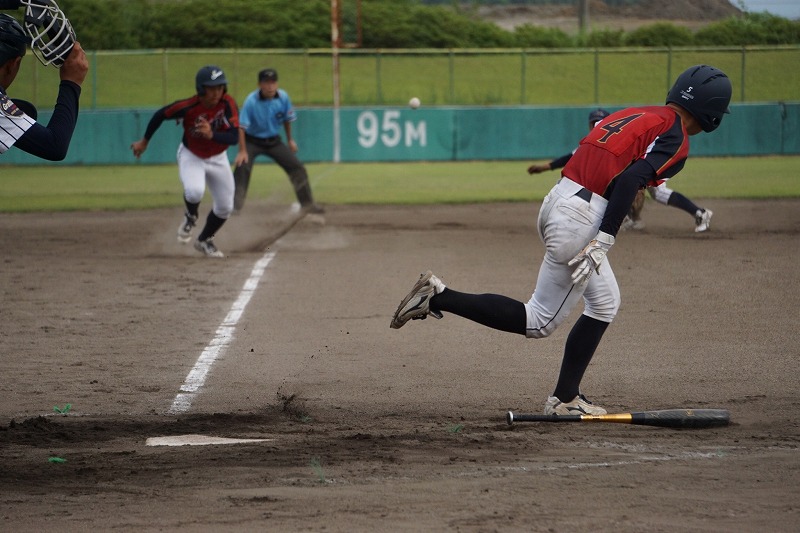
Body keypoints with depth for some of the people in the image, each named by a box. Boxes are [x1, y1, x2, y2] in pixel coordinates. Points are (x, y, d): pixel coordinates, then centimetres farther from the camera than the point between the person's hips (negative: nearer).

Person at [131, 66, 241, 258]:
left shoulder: (228, 104, -26)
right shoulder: (188, 106, -29)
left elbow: (234, 138, -33)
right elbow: (160, 115, -12)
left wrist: (211, 135, -51)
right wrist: (144, 141, -1)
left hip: (217, 159, 3)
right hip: (191, 156, -3)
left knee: (225, 207, 8)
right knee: (194, 191, -32)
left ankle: (204, 241, 35)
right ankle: (191, 218, 5)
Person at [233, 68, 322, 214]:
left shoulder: (283, 97, -13)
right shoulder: (251, 101, -26)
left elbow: (287, 119, 5)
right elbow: (241, 127, -27)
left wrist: (290, 140, 14)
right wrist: (242, 151, -31)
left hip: (274, 141, 4)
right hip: (252, 141, -4)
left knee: (297, 168, -1)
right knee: (242, 167, -25)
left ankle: (307, 203, 10)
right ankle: (234, 205, -19)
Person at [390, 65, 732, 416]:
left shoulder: (636, 115, 20)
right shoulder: (676, 138, -7)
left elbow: (587, 155, 19)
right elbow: (629, 180, -21)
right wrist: (603, 243, -23)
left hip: (556, 201, 10)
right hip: (580, 220, -10)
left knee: (605, 303, 19)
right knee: (539, 322, 2)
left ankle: (566, 399, 16)